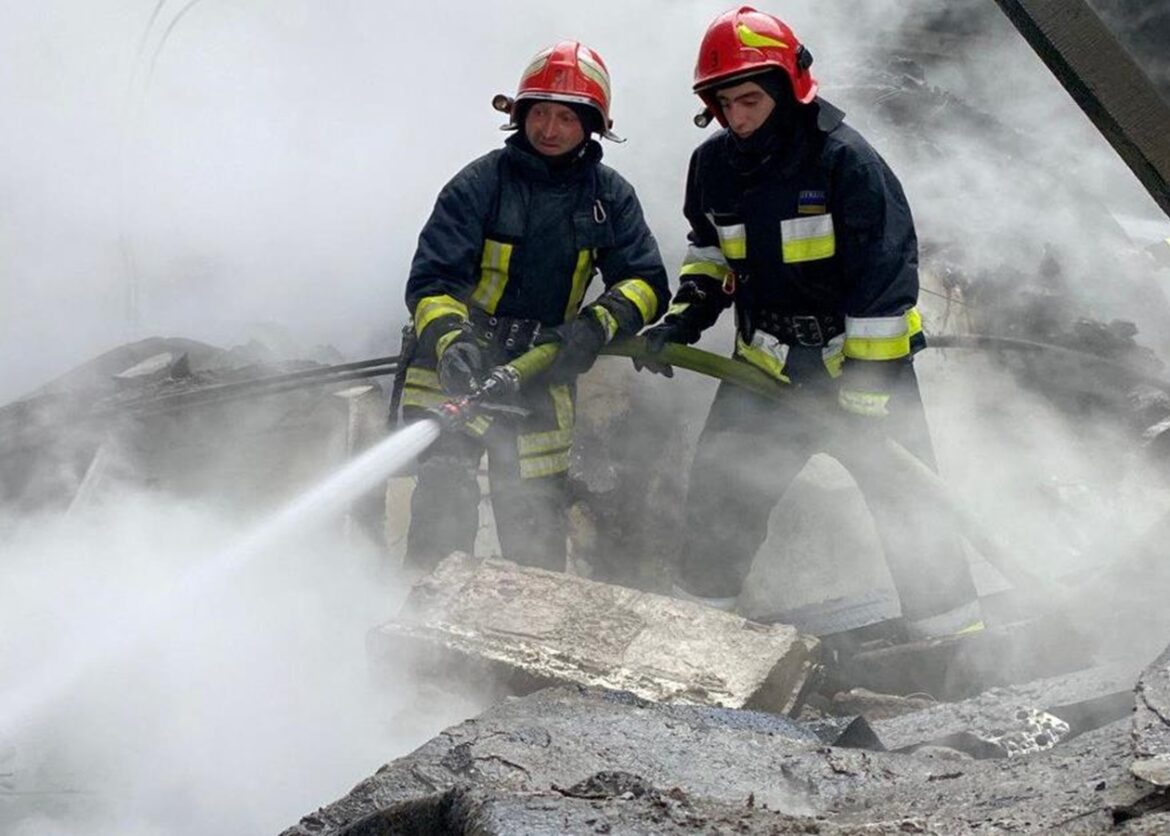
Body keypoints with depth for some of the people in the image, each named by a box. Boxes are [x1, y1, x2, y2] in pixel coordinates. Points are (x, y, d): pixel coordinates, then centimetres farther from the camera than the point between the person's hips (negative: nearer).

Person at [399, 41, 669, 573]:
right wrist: (451, 341, -36)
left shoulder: (610, 196, 0)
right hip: (455, 369, -3)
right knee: (443, 510, -16)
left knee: (537, 524, 10)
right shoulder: (481, 183, -11)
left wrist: (595, 327, -25)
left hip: (543, 375, 3)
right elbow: (431, 280, -16)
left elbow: (646, 282, -5)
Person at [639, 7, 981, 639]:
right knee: (718, 489, 4)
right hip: (766, 367, 5)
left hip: (861, 363, -5)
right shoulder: (713, 165, -2)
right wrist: (686, 315, -1)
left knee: (907, 499, -4)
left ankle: (954, 638, 8)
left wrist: (868, 397, -22)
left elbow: (884, 282, -20)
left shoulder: (844, 159, -19)